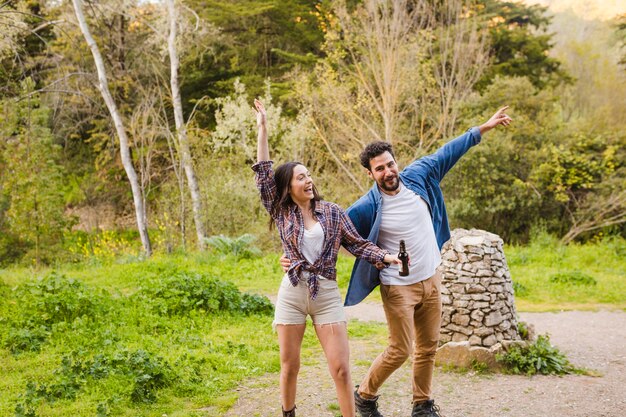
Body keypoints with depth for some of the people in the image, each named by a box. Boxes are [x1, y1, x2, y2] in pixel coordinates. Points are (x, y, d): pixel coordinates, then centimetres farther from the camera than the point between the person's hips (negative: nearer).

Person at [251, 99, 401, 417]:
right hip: (292, 293, 0)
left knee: (341, 369, -4)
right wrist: (262, 129, -3)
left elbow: (358, 245, 5)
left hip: (327, 294, 0)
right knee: (289, 365, 10)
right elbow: (263, 175, -2)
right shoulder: (281, 212, 3)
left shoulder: (332, 212, 4)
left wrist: (388, 257, -11)